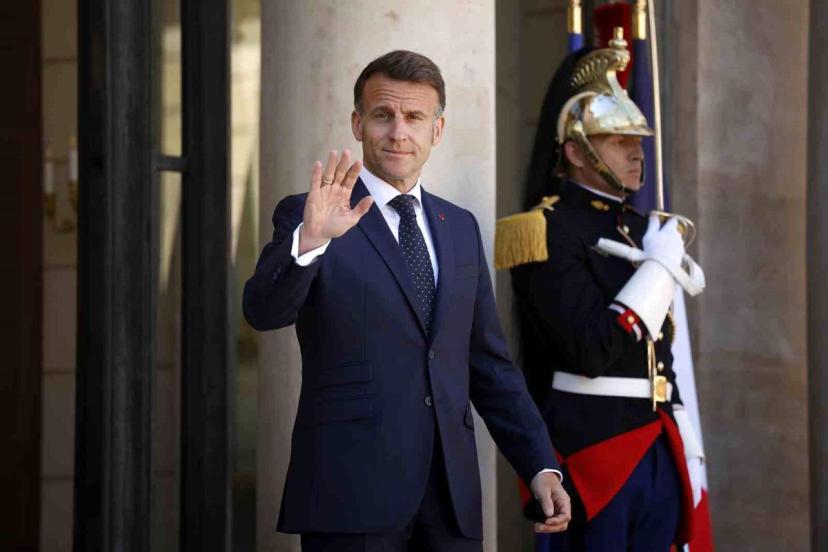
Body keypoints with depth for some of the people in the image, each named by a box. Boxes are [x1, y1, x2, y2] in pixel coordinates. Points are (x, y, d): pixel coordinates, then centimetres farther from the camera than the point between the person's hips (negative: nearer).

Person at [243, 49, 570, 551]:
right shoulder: (306, 217, -1)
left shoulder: (461, 228, 15)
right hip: (353, 492, -5)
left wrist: (541, 467, 9)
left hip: (451, 496, 5)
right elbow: (264, 312, -17)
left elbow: (491, 365, 17)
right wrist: (310, 241, -34)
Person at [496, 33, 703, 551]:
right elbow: (591, 351, -20)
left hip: (657, 453, 8)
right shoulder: (550, 231, -9)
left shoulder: (642, 230, 16)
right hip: (590, 455, -8)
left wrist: (686, 450, 17)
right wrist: (659, 266, -13)